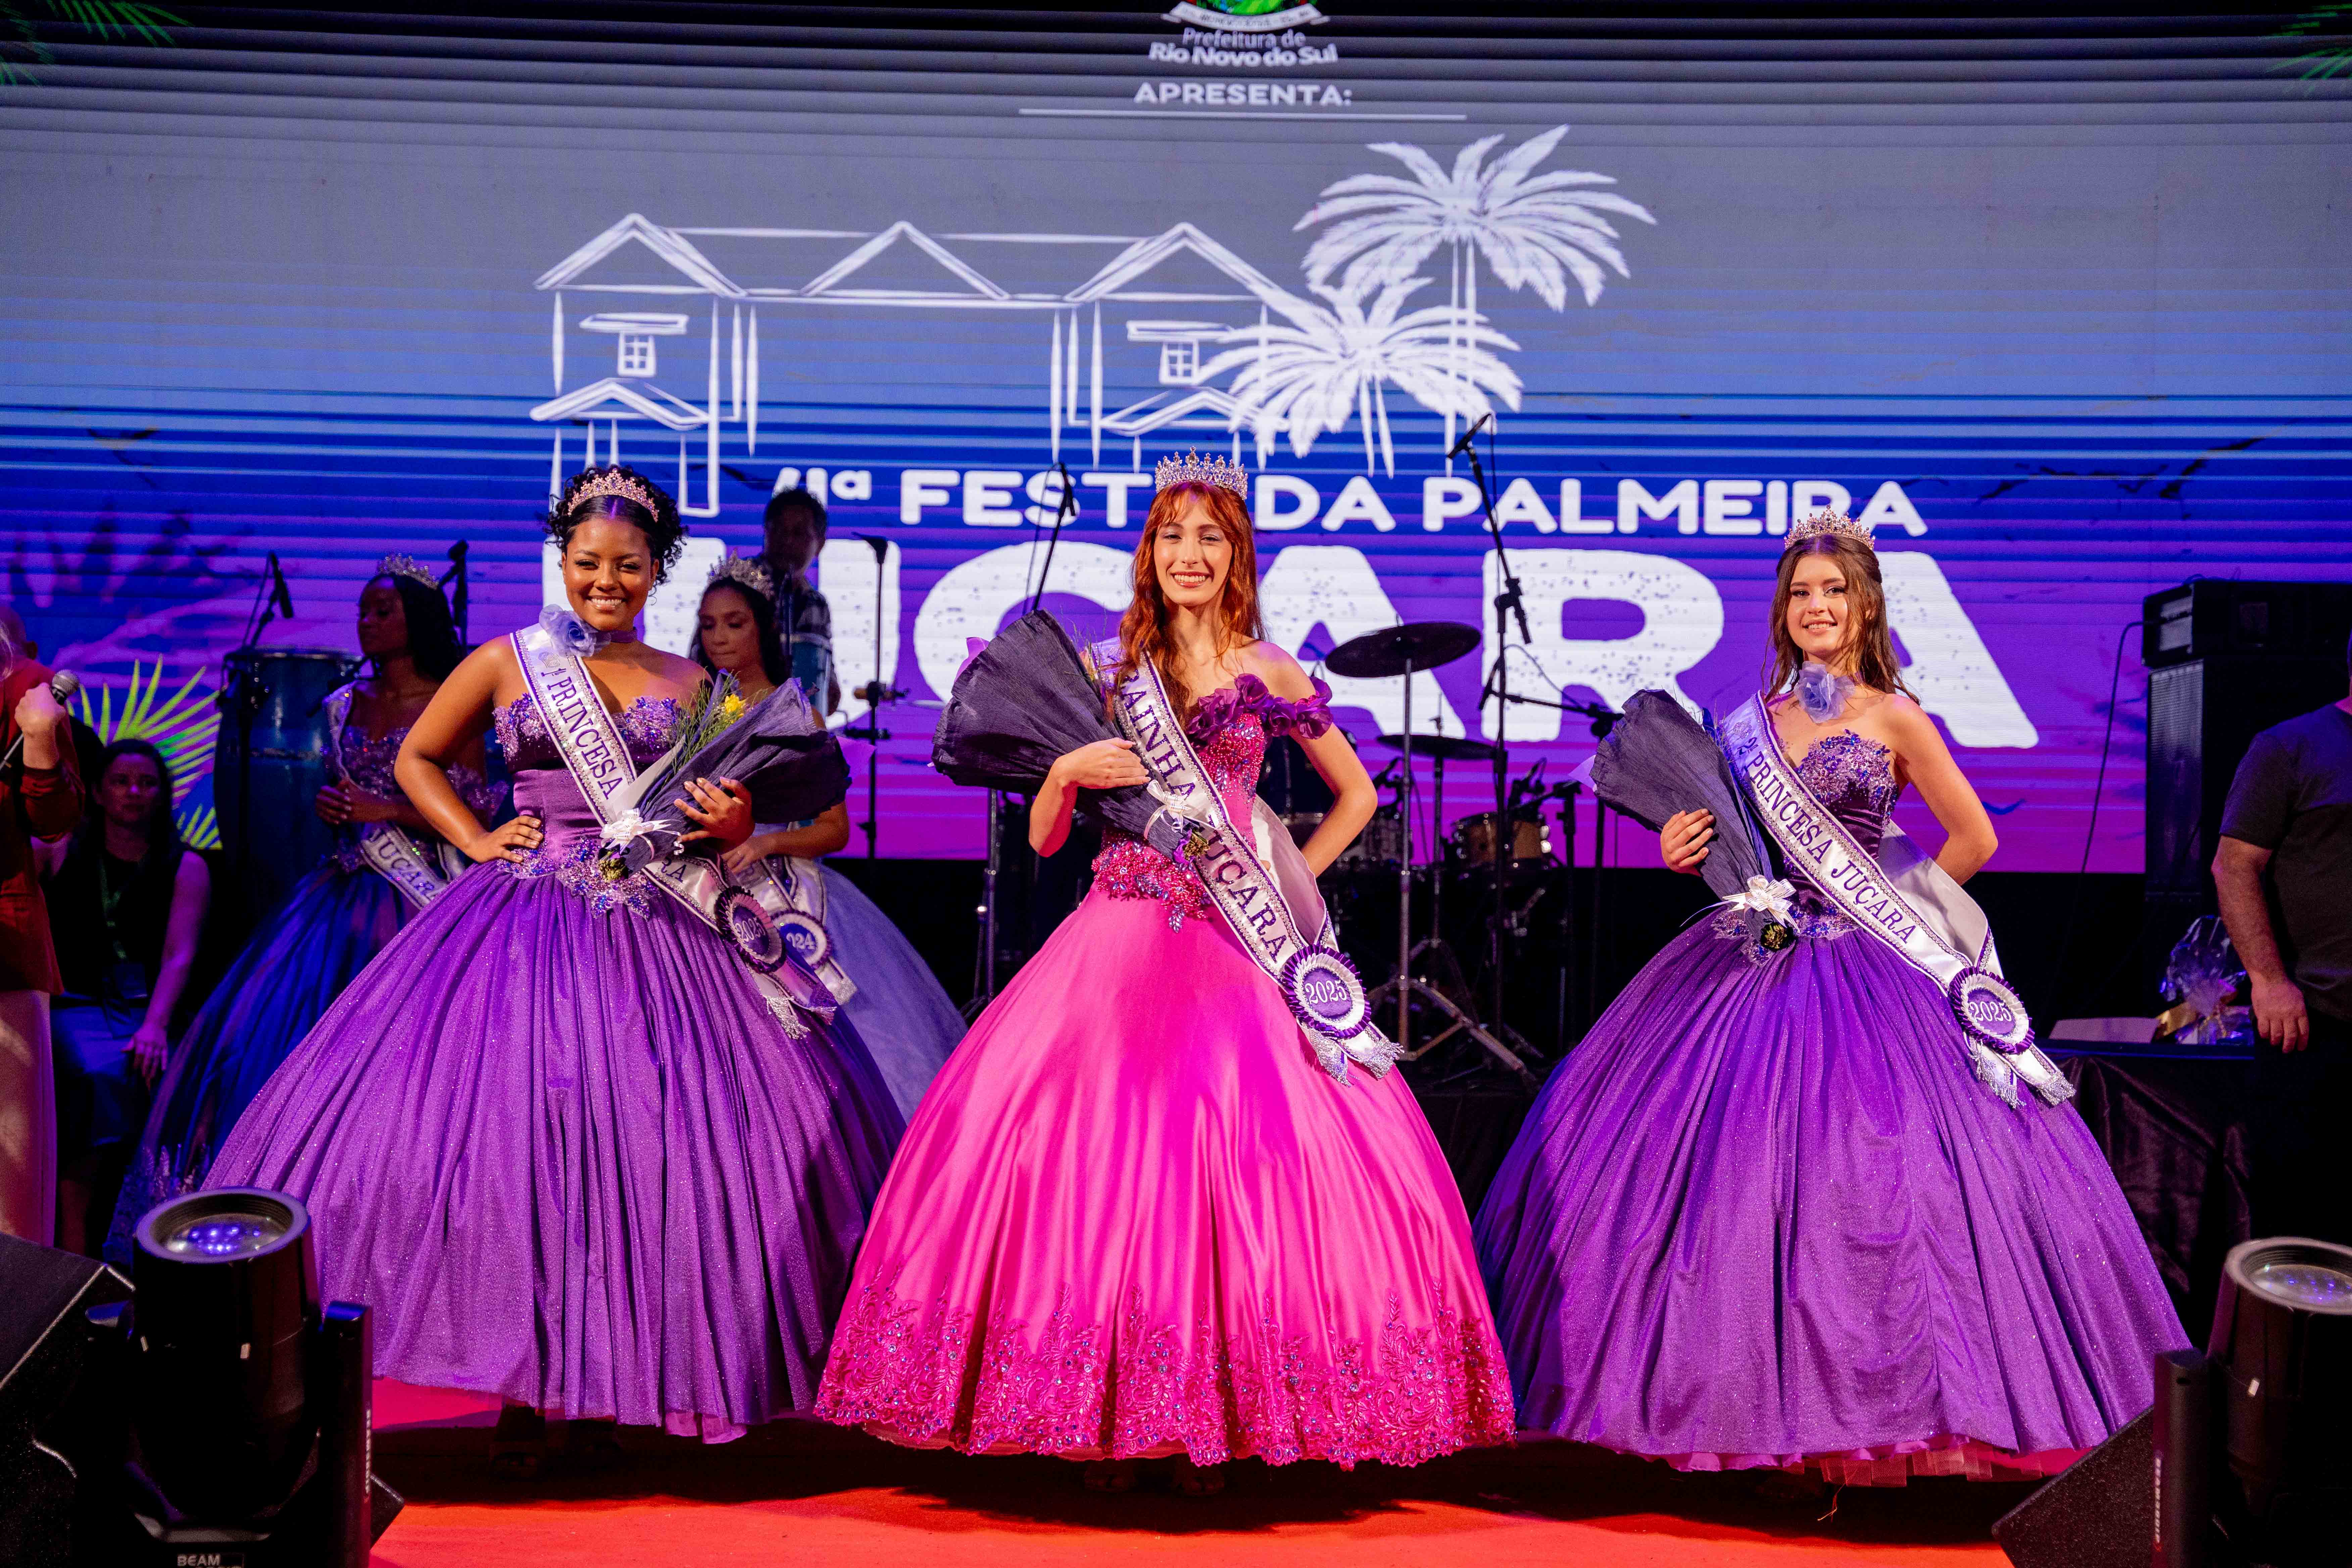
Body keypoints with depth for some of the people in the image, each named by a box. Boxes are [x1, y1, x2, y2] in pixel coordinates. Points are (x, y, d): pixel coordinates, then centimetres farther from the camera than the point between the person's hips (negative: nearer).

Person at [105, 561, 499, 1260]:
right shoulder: (346, 704, 13)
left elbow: (473, 815, -8)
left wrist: (384, 810, -13)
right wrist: (328, 808, 3)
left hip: (415, 891, -6)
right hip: (347, 884, 6)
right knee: (276, 1024, 1)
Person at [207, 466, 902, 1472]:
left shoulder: (685, 684, 11)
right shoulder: (505, 663, 7)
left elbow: (712, 814, 16)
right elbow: (416, 760, 18)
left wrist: (731, 824, -7)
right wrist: (476, 839, 4)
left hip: (657, 931, 1)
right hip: (527, 923, -1)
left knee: (641, 1143, -4)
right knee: (511, 1136, -7)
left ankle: (602, 1394, 7)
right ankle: (520, 1392, 4)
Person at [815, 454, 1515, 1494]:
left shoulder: (1270, 675, 7)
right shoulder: (1104, 670, 11)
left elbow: (1356, 796, 17)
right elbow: (1042, 839, 11)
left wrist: (1288, 885, 6)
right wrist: (1067, 770, -9)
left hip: (1235, 943, -1)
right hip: (1119, 936, 1)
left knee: (1238, 1149, -9)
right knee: (1094, 1146, -8)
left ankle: (1216, 1417, 3)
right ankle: (1102, 1419, 1)